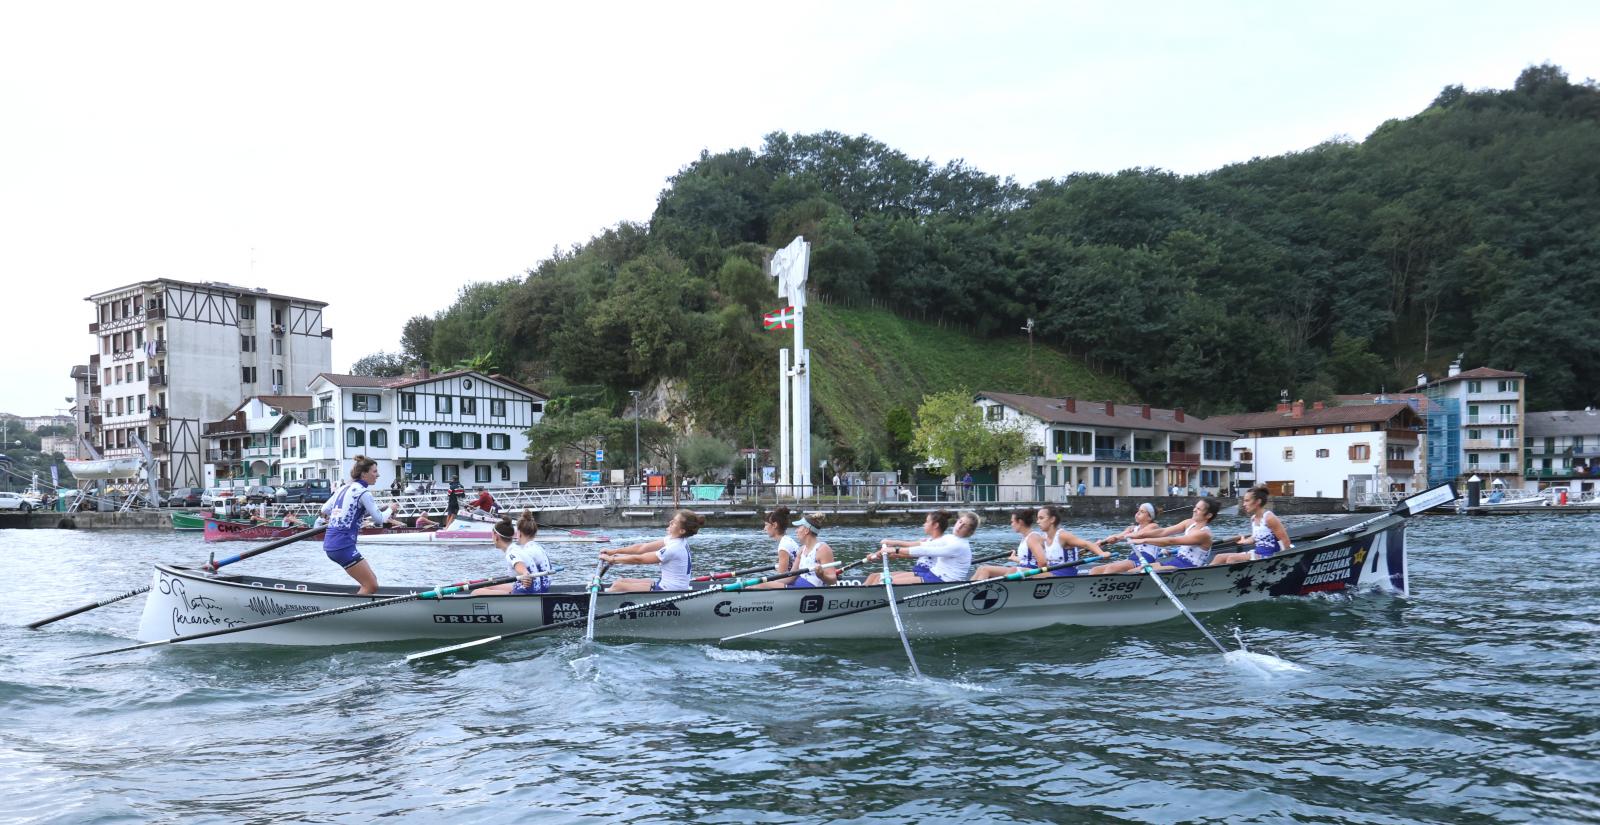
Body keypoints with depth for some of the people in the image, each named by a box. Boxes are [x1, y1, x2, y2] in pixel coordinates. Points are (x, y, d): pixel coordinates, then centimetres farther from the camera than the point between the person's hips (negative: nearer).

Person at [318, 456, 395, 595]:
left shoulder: (344, 488, 13)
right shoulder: (363, 492, -10)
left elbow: (324, 511, 19)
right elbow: (379, 519, -9)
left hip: (330, 543, 9)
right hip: (343, 546, -9)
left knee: (371, 580, 15)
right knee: (371, 586, -6)